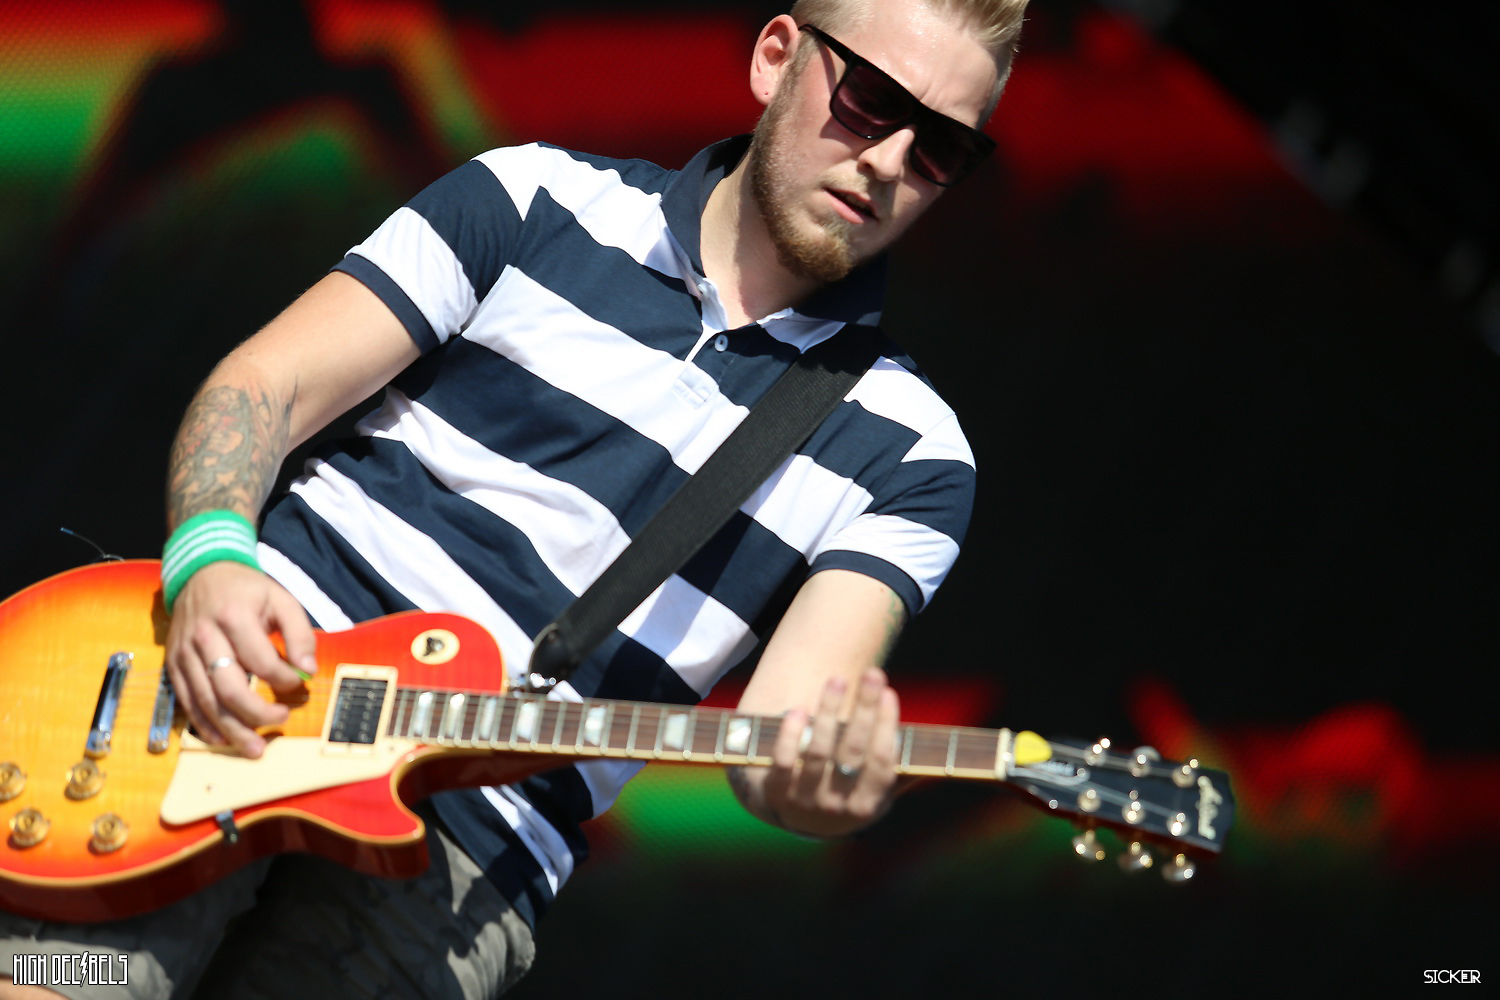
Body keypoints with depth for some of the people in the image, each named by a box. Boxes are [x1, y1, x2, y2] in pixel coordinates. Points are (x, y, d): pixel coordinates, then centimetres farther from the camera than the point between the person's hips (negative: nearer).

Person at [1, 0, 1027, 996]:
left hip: (470, 842, 1)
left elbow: (788, 719, -5)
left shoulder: (910, 454, 8)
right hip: (244, 663, 0)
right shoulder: (540, 200, 10)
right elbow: (264, 382, 5)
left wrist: (813, 775, -30)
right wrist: (209, 559, -15)